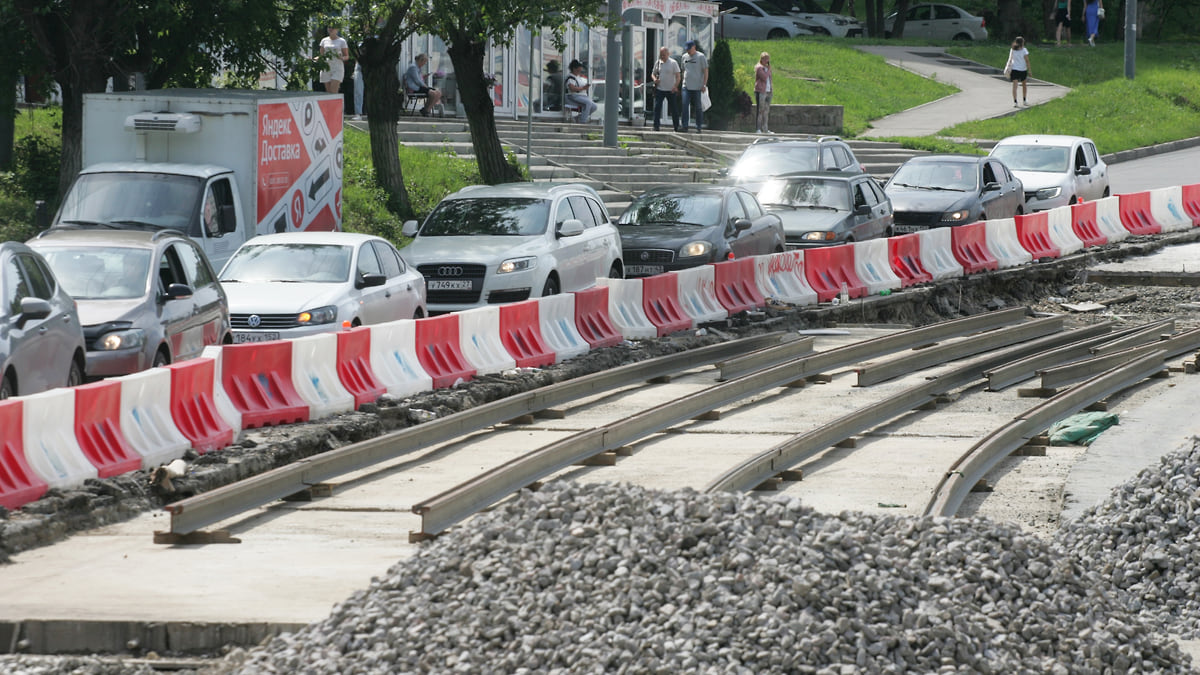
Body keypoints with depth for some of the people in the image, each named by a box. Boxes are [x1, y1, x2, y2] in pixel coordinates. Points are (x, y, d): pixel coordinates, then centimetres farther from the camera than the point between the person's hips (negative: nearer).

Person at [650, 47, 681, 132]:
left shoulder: (673, 63, -3)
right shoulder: (657, 63, 8)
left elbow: (678, 76, -5)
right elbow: (653, 73, 17)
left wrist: (675, 86, -19)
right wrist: (654, 79, -6)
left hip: (670, 90, -3)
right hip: (659, 89, 3)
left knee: (674, 109, 5)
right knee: (657, 108, -7)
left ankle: (676, 126, 15)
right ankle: (656, 126, -5)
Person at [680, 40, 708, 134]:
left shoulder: (701, 57, -3)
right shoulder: (685, 57, 13)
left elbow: (705, 71, -4)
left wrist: (704, 84, -10)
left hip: (697, 87, -4)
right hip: (686, 87, 4)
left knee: (698, 108, 2)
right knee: (685, 106, -7)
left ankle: (699, 127, 8)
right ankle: (685, 126, -8)